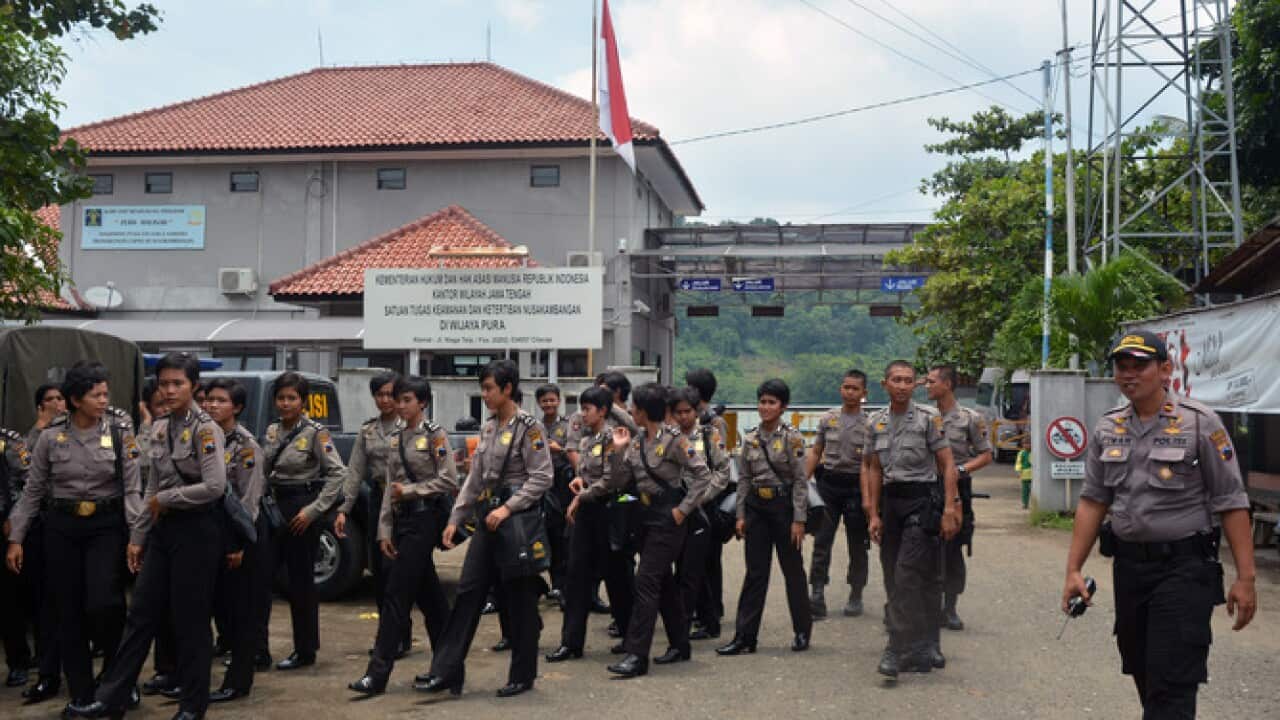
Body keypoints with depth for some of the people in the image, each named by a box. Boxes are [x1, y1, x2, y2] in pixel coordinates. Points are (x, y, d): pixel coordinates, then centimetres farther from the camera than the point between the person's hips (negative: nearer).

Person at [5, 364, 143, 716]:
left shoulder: (121, 433, -4)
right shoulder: (50, 436, 0)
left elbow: (132, 488, -6)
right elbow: (32, 491, 6)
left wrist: (137, 537, -14)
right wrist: (16, 538, 3)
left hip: (107, 526, -2)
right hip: (61, 528, 2)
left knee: (103, 604, -15)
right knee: (68, 612, 5)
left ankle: (118, 670, 14)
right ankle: (82, 696, 18)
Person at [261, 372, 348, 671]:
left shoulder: (315, 432, -11)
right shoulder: (272, 431, 8)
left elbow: (338, 473, -15)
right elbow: (265, 471, 16)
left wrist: (313, 510, -17)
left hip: (301, 506, -6)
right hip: (275, 506, 6)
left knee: (301, 578, 0)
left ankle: (305, 651, 11)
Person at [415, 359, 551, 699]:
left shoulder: (529, 427, -10)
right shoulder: (489, 427, 12)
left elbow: (542, 478, -16)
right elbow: (474, 478, 15)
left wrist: (508, 507, -23)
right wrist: (455, 519, 11)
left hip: (517, 517, -7)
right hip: (487, 516, 7)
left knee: (519, 596, 2)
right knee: (468, 590, 4)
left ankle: (522, 676, 14)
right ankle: (446, 670, 7)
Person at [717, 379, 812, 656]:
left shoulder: (792, 438, -7)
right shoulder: (750, 439, 5)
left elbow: (800, 480, -8)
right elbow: (743, 479, 9)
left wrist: (799, 519, -12)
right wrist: (741, 515, 4)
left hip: (784, 505, -4)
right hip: (756, 506, 4)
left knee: (793, 570, 7)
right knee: (755, 572, 5)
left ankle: (802, 632, 21)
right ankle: (744, 636, 6)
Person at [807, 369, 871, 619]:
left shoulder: (869, 424, -2)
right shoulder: (827, 419, 7)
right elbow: (816, 453, 12)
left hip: (855, 487, -2)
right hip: (828, 484, 2)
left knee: (857, 545, 8)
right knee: (822, 541, -3)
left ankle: (856, 596, 21)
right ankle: (817, 596, -2)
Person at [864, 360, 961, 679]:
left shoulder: (929, 418, -5)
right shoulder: (875, 422, 10)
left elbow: (947, 465, -5)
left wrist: (950, 510, -12)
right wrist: (873, 515, 11)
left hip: (921, 500, -6)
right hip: (891, 500, 6)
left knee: (907, 575, -12)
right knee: (894, 577, 7)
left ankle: (899, 650, -10)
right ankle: (924, 649, 17)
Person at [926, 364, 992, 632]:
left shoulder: (970, 418, -1)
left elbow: (985, 455, 1)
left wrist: (961, 470, -13)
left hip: (956, 490, -2)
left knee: (953, 551, 1)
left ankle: (950, 609, 11)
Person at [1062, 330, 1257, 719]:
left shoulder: (1200, 423, -8)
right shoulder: (1107, 428, 6)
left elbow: (1231, 504, -8)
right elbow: (1092, 501, 8)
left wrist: (1245, 577, -12)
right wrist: (1073, 569, 3)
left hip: (1184, 568, -5)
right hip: (1128, 566, 5)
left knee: (1171, 687, -7)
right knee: (1142, 672, 16)